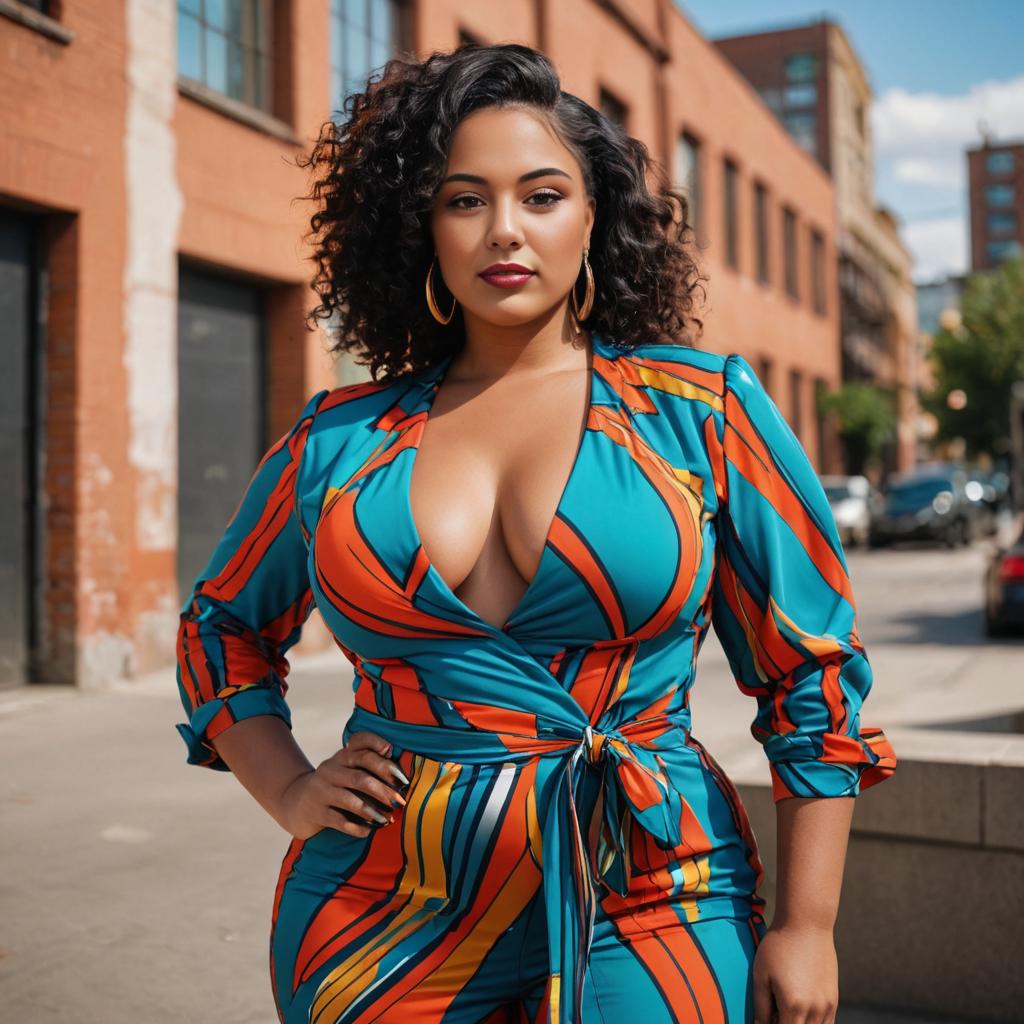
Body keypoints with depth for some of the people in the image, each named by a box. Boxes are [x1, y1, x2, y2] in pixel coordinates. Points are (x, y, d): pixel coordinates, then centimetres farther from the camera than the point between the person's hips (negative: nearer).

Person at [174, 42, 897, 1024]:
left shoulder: (703, 408, -4)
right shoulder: (338, 438, 2)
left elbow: (814, 675, -1)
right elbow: (220, 628, 17)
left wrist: (806, 928, -4)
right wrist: (289, 791, 3)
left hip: (644, 913, -1)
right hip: (385, 918, 2)